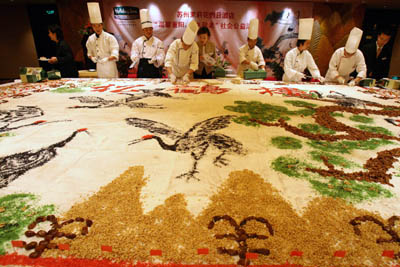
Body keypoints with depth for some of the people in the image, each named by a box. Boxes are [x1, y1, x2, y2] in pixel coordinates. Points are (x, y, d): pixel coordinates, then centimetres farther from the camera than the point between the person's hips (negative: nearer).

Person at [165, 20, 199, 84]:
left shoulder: (195, 46, -21)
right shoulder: (175, 44, -26)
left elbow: (194, 63, -20)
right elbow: (168, 60, -34)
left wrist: (187, 75, -35)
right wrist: (171, 75, -48)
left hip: (187, 72, 1)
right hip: (174, 72, -1)